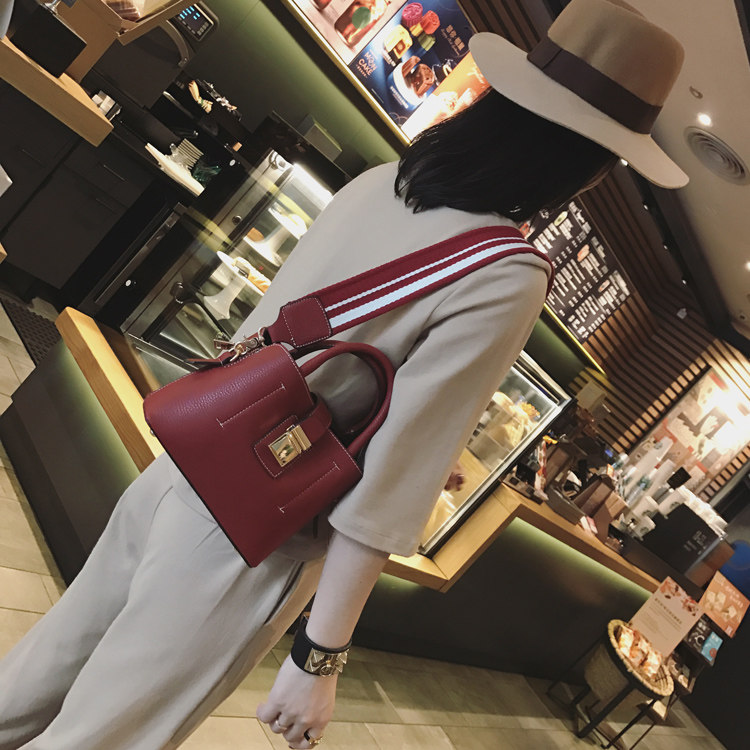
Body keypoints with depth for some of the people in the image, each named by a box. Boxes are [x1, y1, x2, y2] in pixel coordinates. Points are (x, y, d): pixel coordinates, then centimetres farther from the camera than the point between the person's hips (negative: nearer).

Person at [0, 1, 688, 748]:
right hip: (252, 540, -6)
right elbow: (386, 495, -22)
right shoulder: (504, 281, -21)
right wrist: (319, 658, -12)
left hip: (177, 479, 6)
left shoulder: (378, 183, -1)